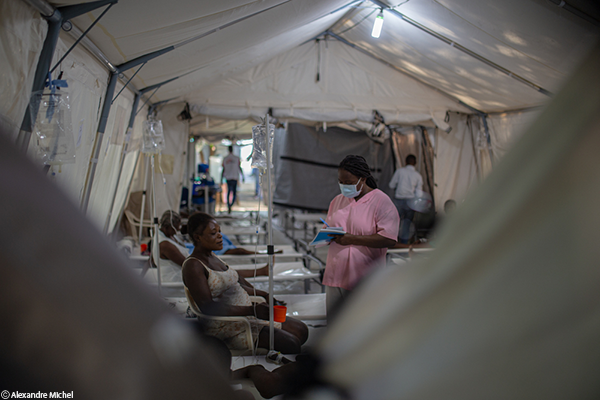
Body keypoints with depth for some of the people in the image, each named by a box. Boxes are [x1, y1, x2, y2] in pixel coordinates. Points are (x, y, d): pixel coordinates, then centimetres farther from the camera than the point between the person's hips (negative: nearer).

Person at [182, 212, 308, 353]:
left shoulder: (212, 256, 13)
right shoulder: (192, 266, -16)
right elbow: (208, 308, -26)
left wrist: (264, 295, 14)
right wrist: (252, 310, -31)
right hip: (227, 326, -10)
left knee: (302, 330, 6)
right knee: (291, 344, -20)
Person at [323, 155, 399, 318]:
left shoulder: (381, 201, -7)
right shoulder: (337, 200, 14)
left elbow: (389, 239, -17)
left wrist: (353, 239, -21)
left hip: (365, 281, -6)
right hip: (335, 276, 6)